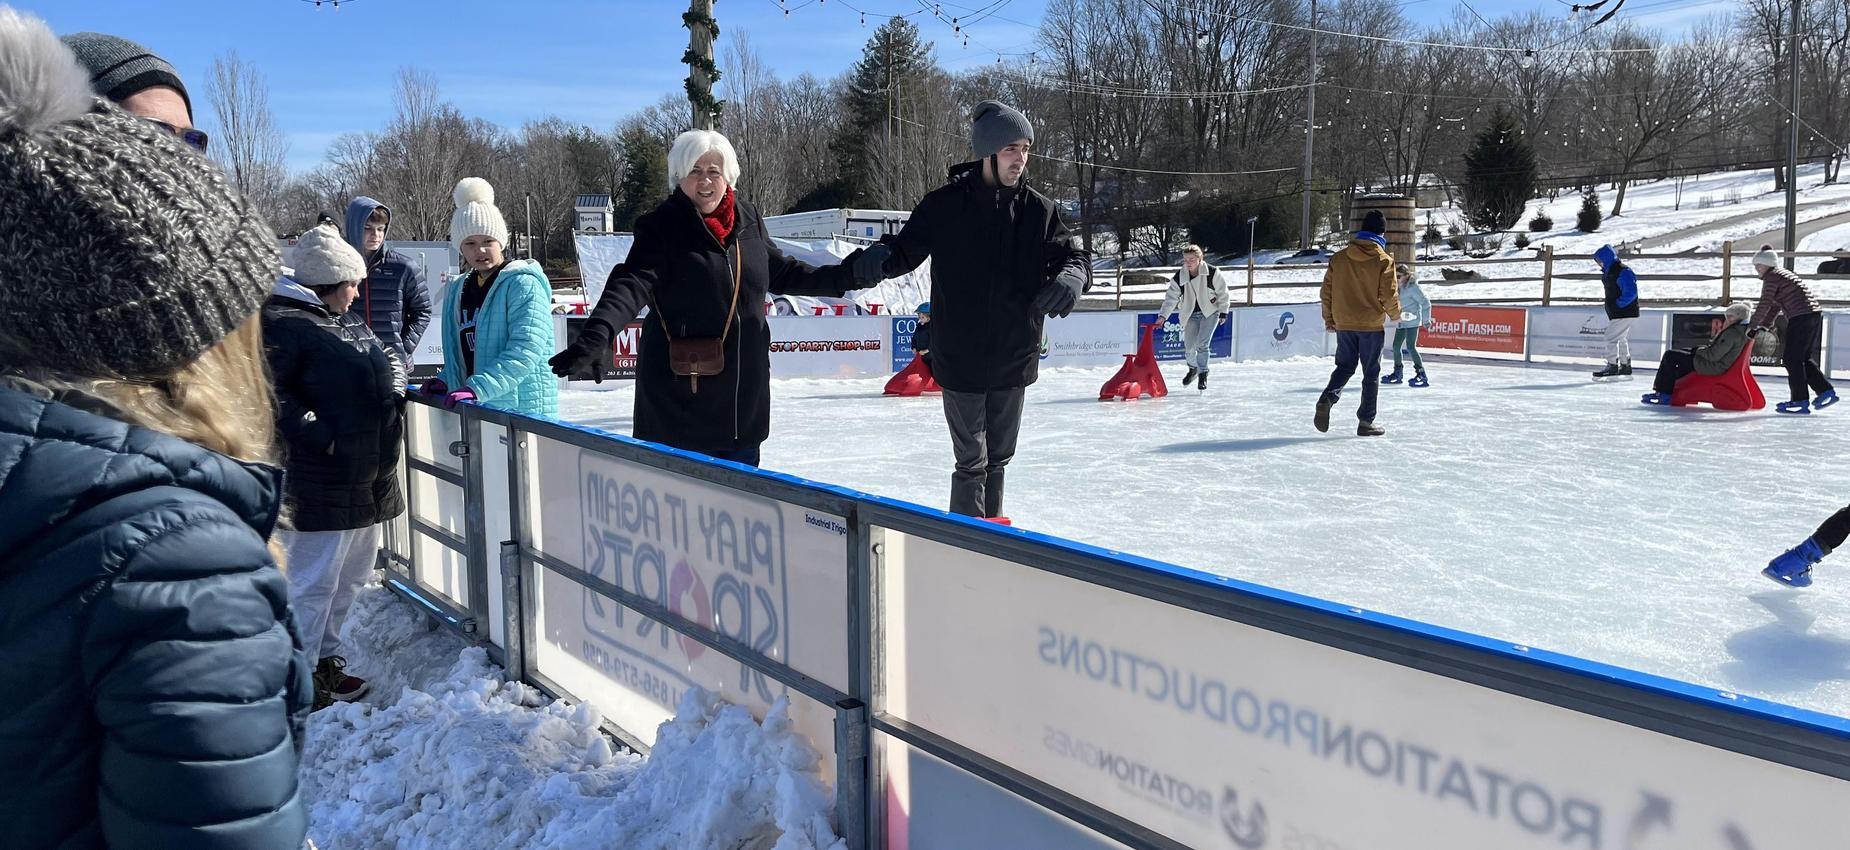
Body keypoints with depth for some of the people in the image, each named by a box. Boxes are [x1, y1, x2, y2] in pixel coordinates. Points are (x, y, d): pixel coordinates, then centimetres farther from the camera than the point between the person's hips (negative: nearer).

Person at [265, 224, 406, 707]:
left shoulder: (348, 320, 16)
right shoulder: (283, 323, -13)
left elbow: (381, 367, 31)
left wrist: (394, 377, 9)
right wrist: (319, 436, -22)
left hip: (367, 479, 10)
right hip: (320, 481, -10)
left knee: (351, 576, 19)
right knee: (314, 581, -4)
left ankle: (325, 658, 33)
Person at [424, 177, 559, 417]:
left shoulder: (524, 283, -9)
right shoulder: (458, 290, 16)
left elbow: (526, 349, -20)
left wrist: (479, 388, -26)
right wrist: (446, 380, 5)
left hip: (524, 408, -7)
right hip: (473, 411, 7)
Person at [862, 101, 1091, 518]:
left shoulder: (1038, 209, -2)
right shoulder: (945, 204, -11)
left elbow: (1070, 256, -1)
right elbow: (906, 249, -7)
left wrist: (1072, 274, -25)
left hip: (1014, 358, 4)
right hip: (960, 358, -4)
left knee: (998, 458, 21)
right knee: (972, 461, -1)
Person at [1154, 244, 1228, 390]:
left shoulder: (1212, 273, -16)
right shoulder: (1179, 277, -10)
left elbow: (1222, 293, -6)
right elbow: (1171, 297, -12)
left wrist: (1223, 312, -4)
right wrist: (1163, 316, -22)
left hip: (1210, 312, -3)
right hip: (1191, 314, 3)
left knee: (1202, 344, -17)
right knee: (1189, 347, 3)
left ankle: (1203, 375, -3)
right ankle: (1193, 369, 33)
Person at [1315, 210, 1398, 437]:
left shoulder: (1339, 257, 2)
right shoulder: (1384, 260, -9)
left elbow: (1327, 289, 5)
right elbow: (1388, 295, -11)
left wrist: (1329, 318, 15)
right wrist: (1396, 314, 9)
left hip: (1343, 324, 3)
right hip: (1371, 325, -3)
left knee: (1344, 366, 15)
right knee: (1371, 373, 7)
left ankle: (1327, 399, -12)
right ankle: (1366, 421, 9)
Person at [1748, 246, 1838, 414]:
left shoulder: (1771, 277, -6)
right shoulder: (1782, 275, 24)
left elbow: (1765, 304, -10)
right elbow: (1775, 306, 24)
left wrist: (1753, 327, -3)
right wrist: (1763, 327, 19)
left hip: (1800, 318, -10)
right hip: (1814, 316, 10)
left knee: (1792, 360, -4)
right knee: (1804, 359, 16)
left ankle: (1801, 401, -3)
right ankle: (1826, 391, 14)